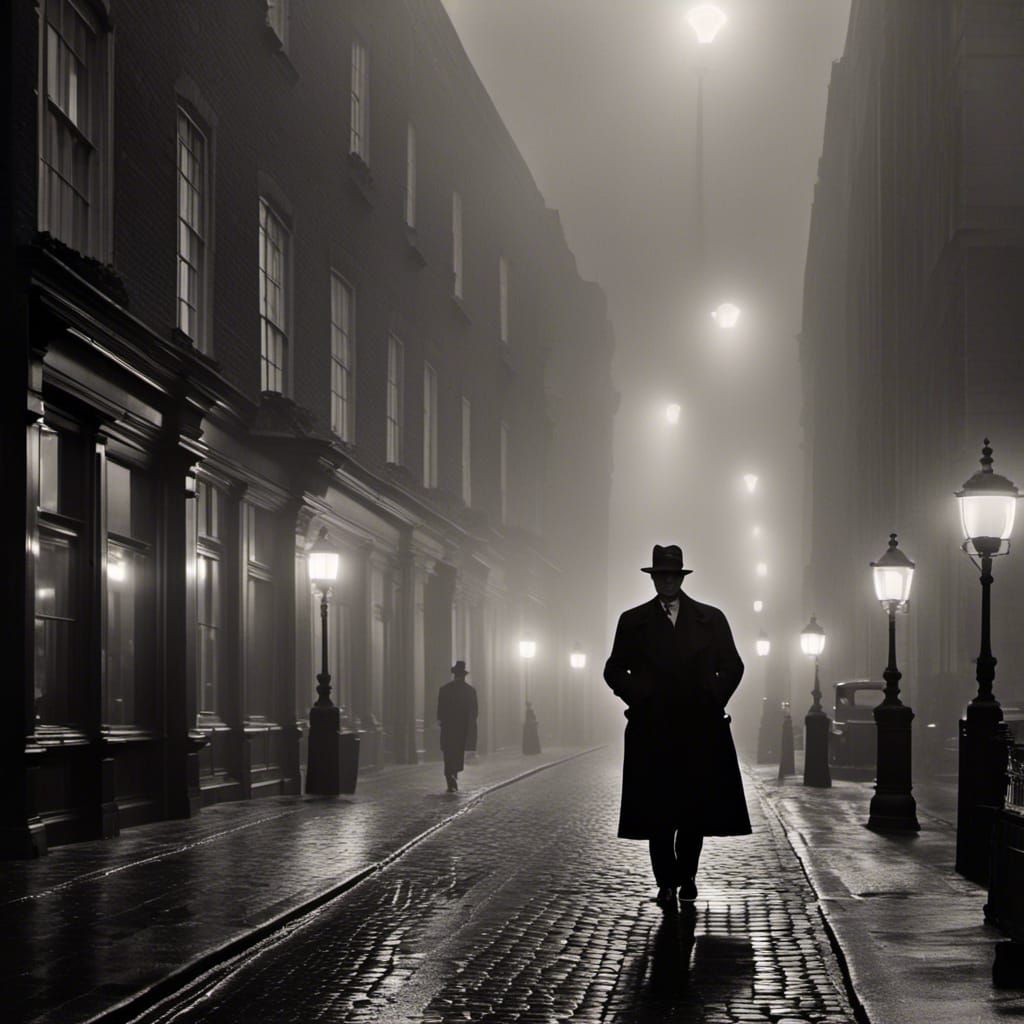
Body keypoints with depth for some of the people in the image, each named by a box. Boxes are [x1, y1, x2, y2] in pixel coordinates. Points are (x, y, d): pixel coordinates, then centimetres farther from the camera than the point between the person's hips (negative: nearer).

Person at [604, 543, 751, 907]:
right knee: (658, 812, -3)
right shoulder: (633, 621, 9)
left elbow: (733, 666, 12)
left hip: (700, 730, 1)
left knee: (696, 810, 2)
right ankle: (666, 883, 5)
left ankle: (687, 876, 17)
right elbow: (614, 670, 12)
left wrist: (714, 701, 2)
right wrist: (637, 697, -1)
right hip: (652, 731, 0)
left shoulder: (711, 619, 9)